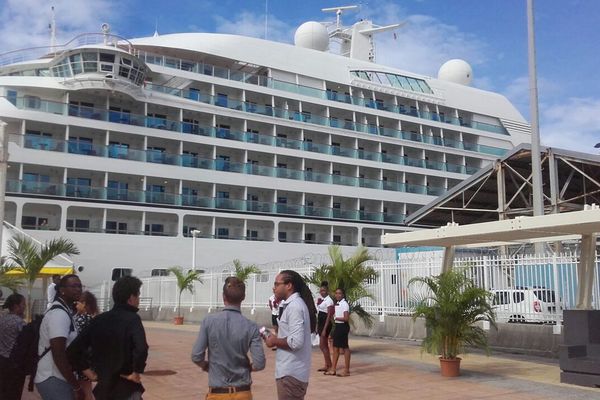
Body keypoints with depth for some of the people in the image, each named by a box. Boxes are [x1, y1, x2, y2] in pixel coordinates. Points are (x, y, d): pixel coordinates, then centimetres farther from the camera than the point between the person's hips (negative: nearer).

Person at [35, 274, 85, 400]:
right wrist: (76, 387, -21)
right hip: (54, 379, -10)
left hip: (57, 377, 10)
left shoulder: (63, 310, 12)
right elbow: (58, 354, -25)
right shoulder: (59, 313, -18)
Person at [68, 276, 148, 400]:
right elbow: (141, 349, -32)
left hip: (102, 389, 6)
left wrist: (86, 369, 7)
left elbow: (73, 350, 1)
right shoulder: (132, 319, -14)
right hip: (126, 389, -6)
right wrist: (136, 372, -17)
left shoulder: (99, 319, 4)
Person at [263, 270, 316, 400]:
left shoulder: (294, 306, -18)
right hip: (292, 370, 10)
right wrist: (277, 338, 8)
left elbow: (296, 342, -26)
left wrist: (274, 341, -12)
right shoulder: (294, 304, 13)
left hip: (290, 373, -10)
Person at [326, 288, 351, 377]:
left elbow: (346, 318, -22)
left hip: (343, 326, -9)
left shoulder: (344, 304, -15)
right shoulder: (337, 304, 11)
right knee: (335, 347, 11)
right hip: (338, 326, 9)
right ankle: (333, 369, 18)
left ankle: (347, 370, 7)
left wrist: (336, 318, -16)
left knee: (345, 348, -1)